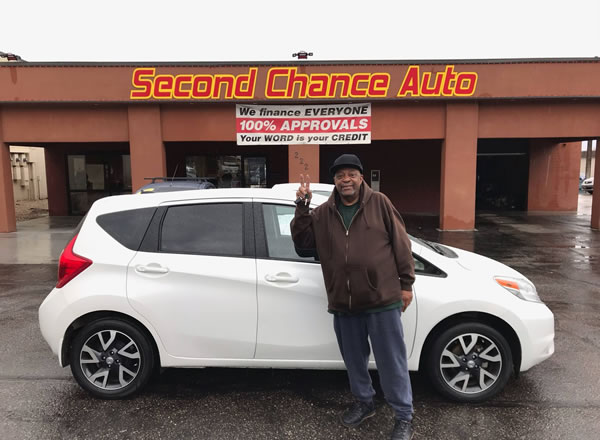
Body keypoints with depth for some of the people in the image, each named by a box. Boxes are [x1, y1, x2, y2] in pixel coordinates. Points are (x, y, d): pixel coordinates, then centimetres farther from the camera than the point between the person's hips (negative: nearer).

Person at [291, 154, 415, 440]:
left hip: (382, 299, -3)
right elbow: (302, 242, 0)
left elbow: (401, 244, -1)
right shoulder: (324, 213, 6)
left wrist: (406, 284, -2)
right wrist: (301, 207, -9)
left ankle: (404, 417, 25)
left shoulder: (380, 204, -2)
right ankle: (363, 402, 43)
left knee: (392, 362, 7)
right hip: (343, 302, 4)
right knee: (354, 359, 20)